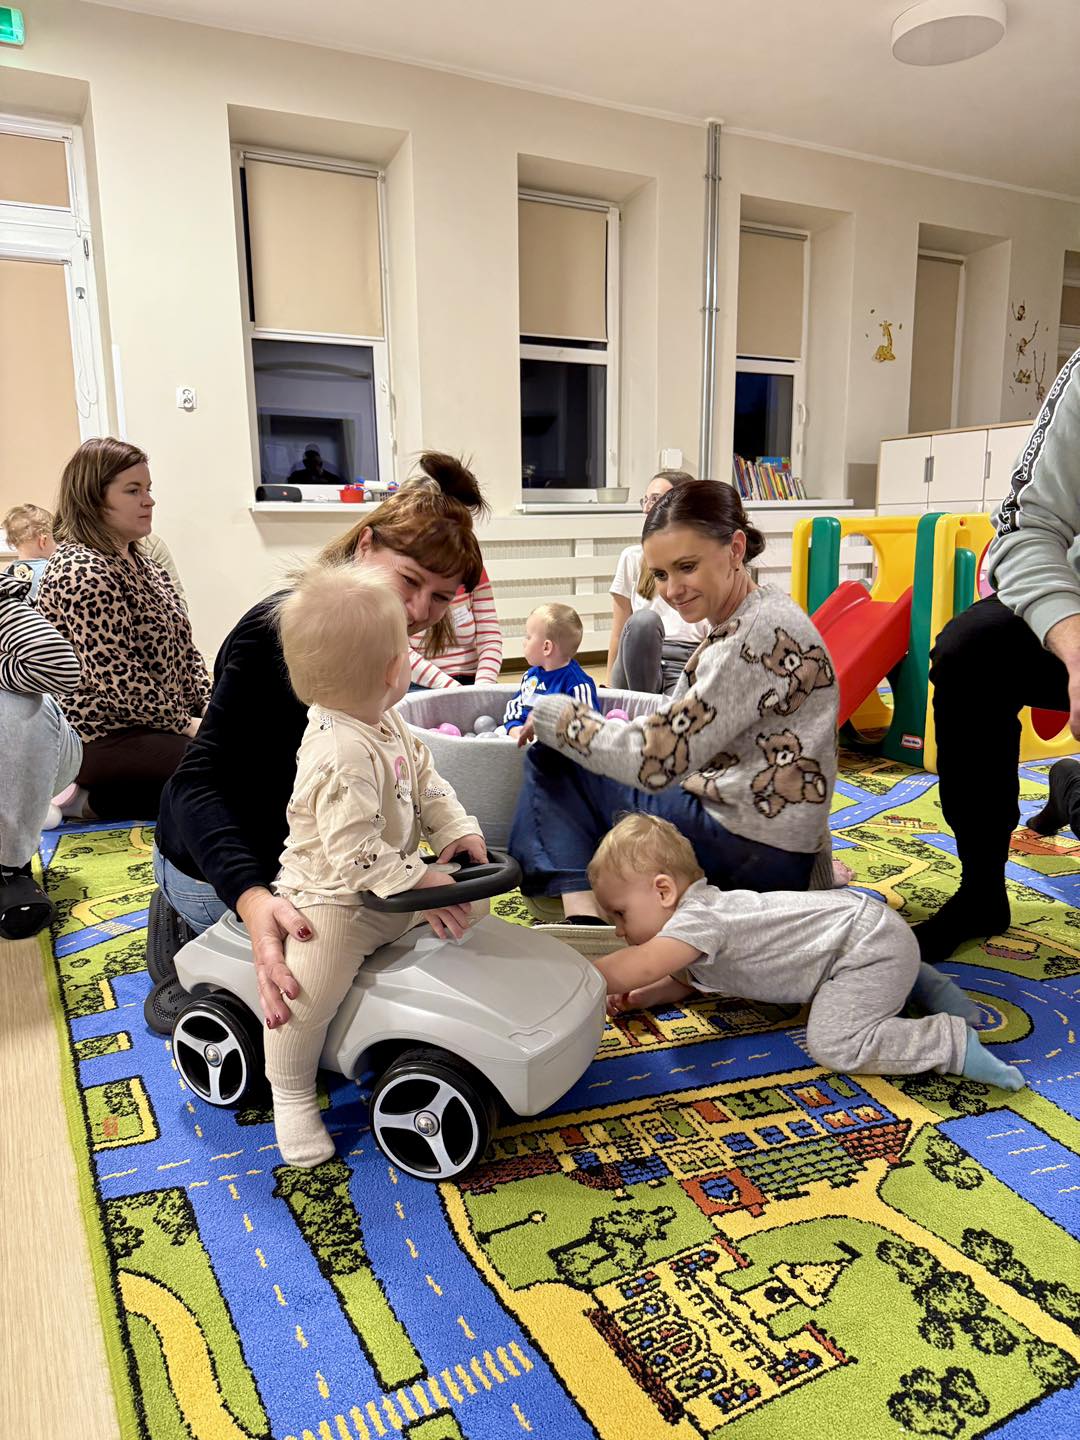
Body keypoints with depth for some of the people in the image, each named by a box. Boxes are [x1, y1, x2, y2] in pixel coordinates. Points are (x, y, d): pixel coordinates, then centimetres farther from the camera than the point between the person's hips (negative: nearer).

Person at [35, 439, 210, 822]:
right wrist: (185, 723, -16)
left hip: (153, 723, 10)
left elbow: (183, 646, 15)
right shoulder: (82, 573, -18)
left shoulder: (137, 561, 13)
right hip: (98, 736, -10)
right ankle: (92, 801, -5)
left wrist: (208, 705, 1)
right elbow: (116, 679, -23)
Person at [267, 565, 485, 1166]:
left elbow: (425, 779, 9)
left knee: (459, 920, 16)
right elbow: (355, 852, -33)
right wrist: (419, 885, -28)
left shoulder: (389, 723, -2)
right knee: (308, 996, -16)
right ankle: (293, 1095, 12)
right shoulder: (342, 757, -33)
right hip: (333, 897, -9)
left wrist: (456, 829, -4)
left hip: (391, 886, 9)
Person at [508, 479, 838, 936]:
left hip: (752, 853, -10)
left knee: (552, 763, -5)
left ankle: (581, 911, -11)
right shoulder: (743, 622, 9)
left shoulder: (761, 633, -21)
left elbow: (657, 760, -22)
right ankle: (582, 913, 1)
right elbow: (679, 738, 12)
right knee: (555, 749, 14)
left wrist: (551, 714, -11)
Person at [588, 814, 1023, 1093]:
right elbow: (685, 981, 20)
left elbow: (641, 965, -37)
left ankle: (956, 1042, -12)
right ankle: (920, 984, 26)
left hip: (870, 944, -11)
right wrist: (638, 998, 4)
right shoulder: (702, 906, 7)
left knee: (834, 1046, -22)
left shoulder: (699, 919, -23)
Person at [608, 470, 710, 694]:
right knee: (644, 619, -34)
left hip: (687, 665, -2)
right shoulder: (632, 558, 12)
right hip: (638, 665, 2)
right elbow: (618, 634, 11)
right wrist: (610, 687, 5)